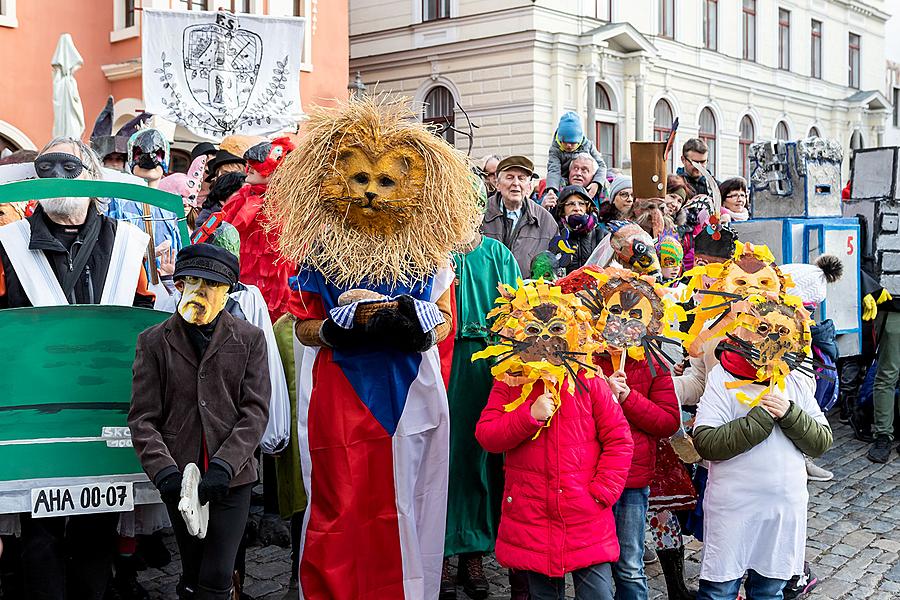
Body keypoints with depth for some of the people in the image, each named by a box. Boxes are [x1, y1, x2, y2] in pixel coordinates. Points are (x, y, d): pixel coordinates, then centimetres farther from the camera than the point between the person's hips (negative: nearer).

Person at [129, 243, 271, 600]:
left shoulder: (250, 339, 5)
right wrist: (164, 471, -14)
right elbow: (143, 419, 0)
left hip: (233, 478, -1)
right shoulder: (154, 341, 5)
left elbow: (255, 412, -3)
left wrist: (224, 465, -15)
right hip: (179, 477, 1)